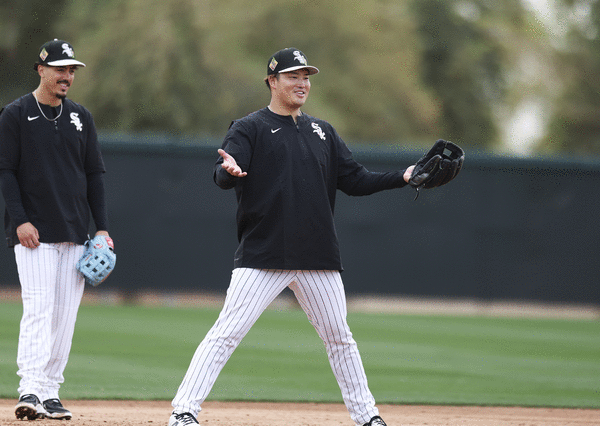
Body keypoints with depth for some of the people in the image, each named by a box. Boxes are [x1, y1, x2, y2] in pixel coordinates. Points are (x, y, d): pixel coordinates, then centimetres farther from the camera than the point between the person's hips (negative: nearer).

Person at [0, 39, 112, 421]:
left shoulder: (81, 118, 13)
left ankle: (51, 393, 7)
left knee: (65, 316, 3)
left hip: (75, 233, 5)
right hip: (34, 232, -5)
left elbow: (94, 175, 15)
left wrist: (102, 228, 7)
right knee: (38, 310, -15)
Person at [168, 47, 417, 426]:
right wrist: (229, 171, -39)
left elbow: (354, 180, 15)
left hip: (319, 257, 5)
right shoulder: (249, 128, 0)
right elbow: (223, 177, -15)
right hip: (262, 256, -5)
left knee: (339, 337, 12)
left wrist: (402, 178, 1)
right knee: (226, 334, -11)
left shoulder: (322, 132, 17)